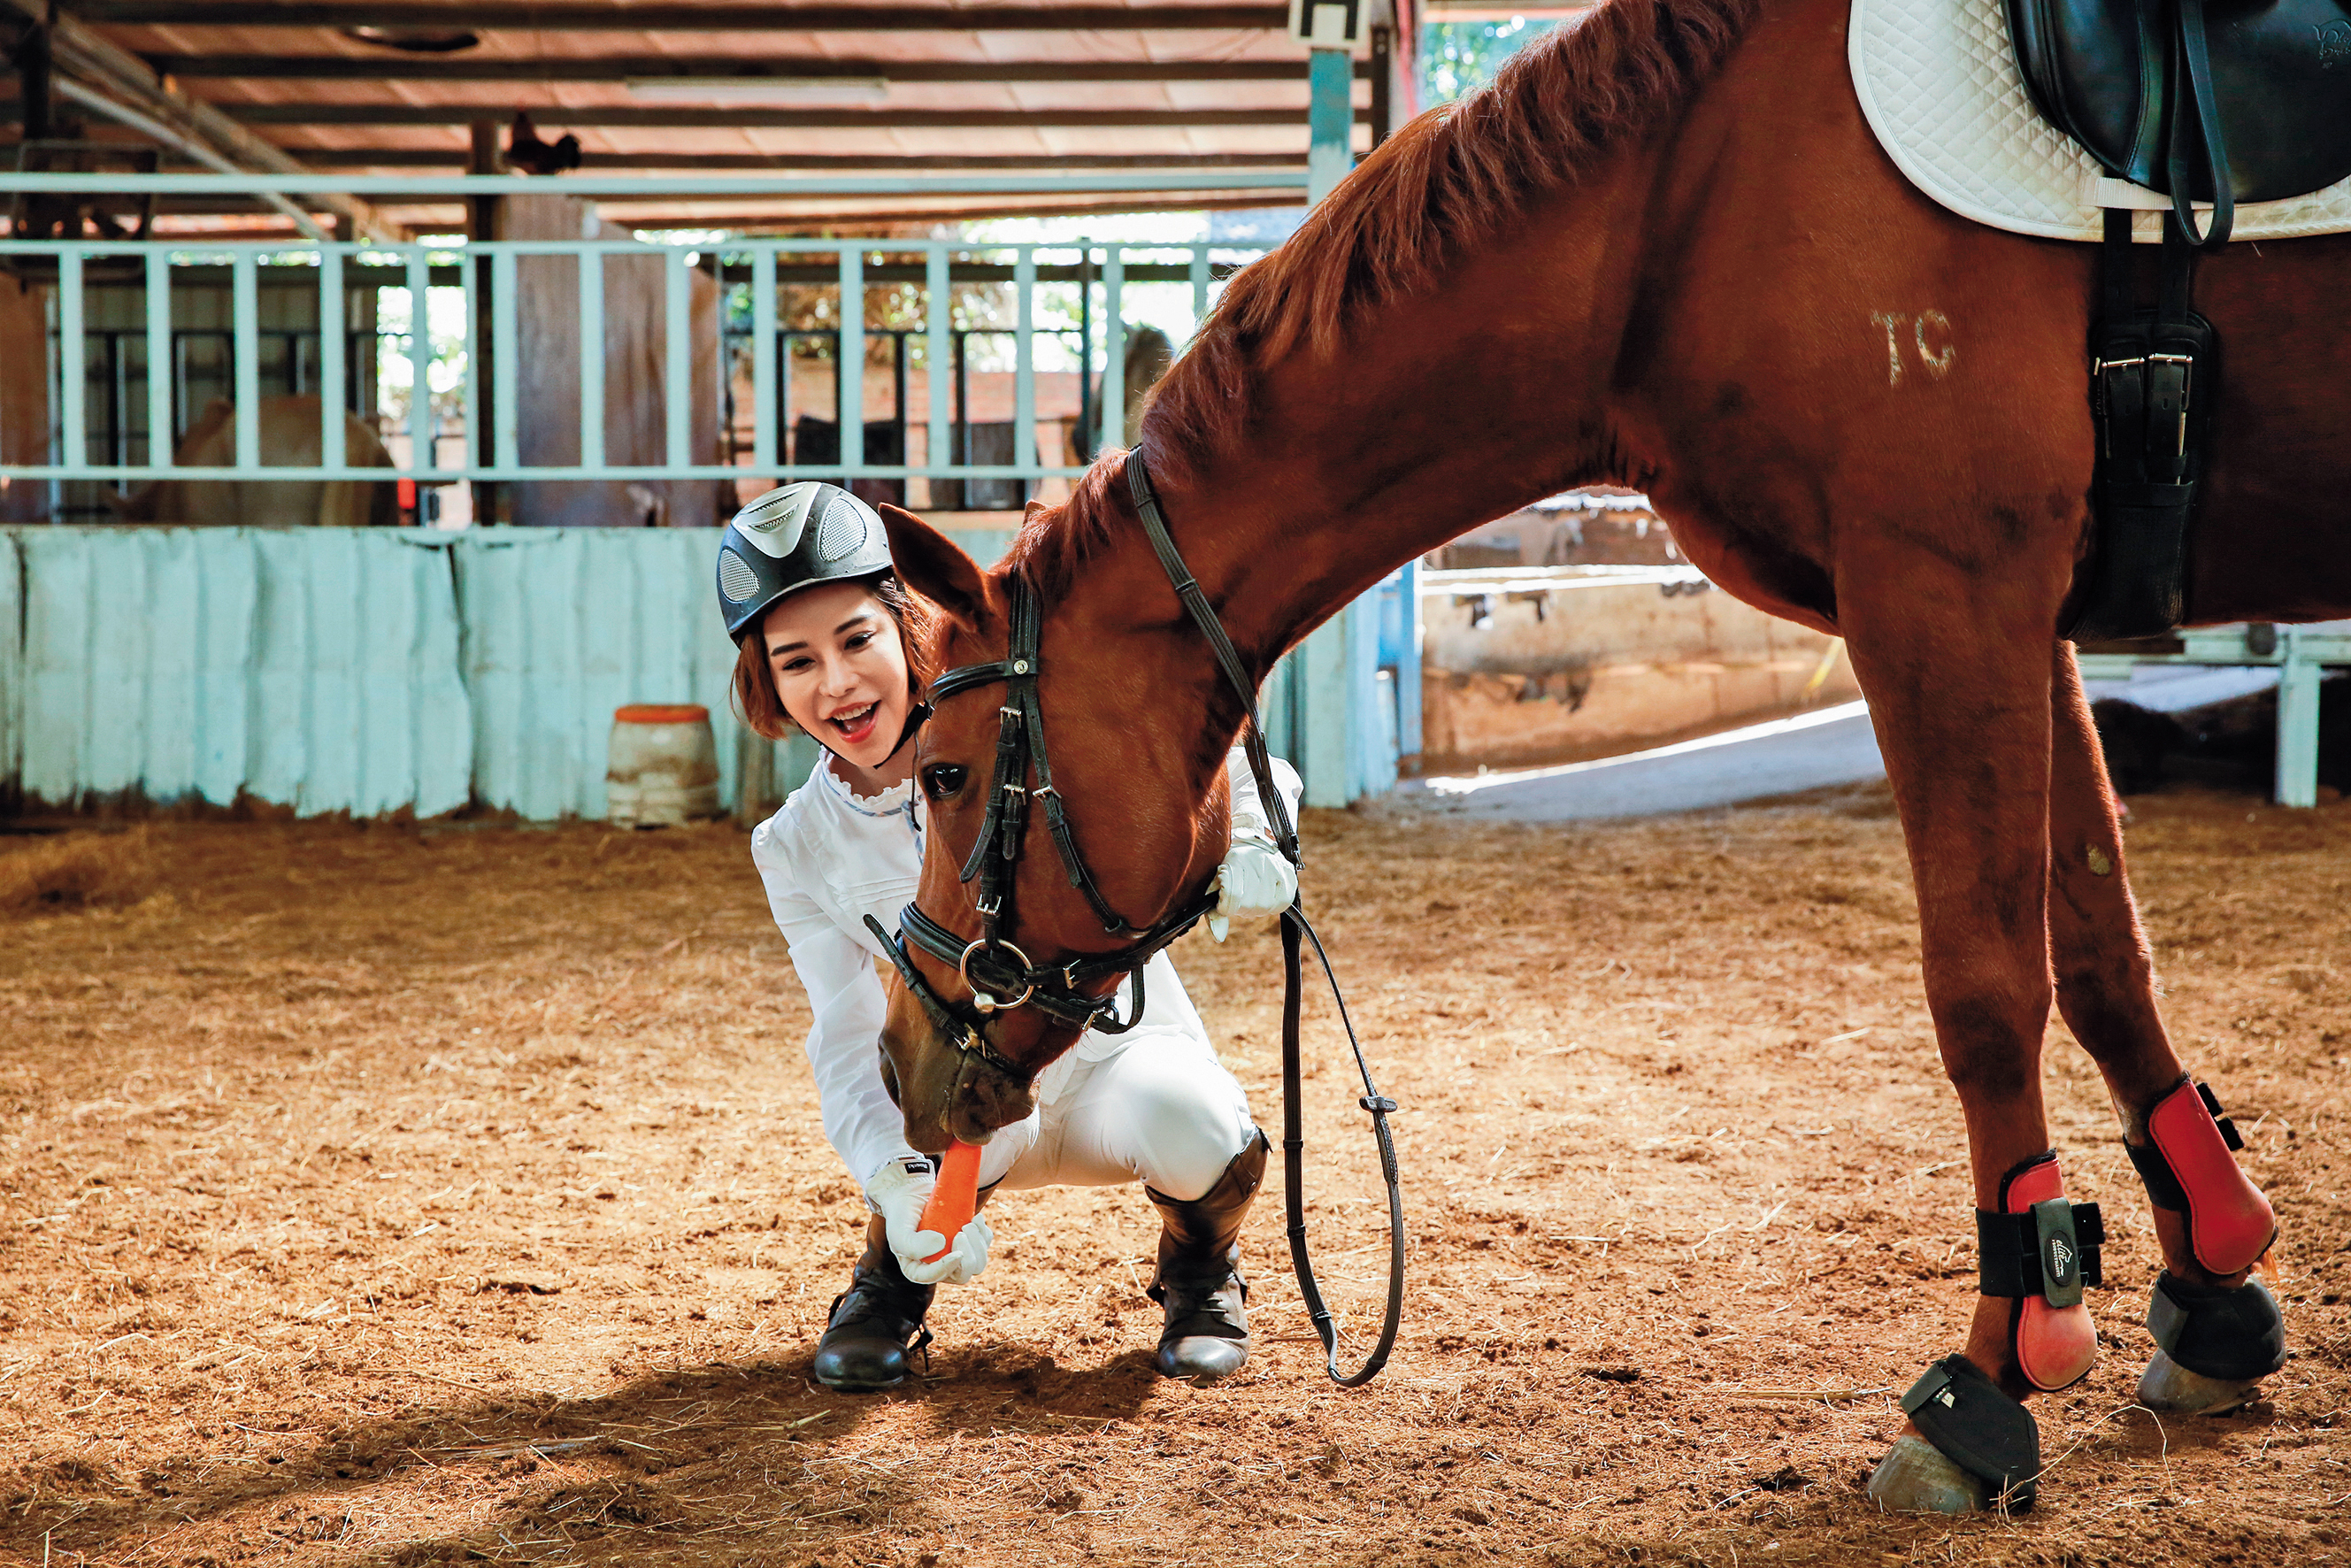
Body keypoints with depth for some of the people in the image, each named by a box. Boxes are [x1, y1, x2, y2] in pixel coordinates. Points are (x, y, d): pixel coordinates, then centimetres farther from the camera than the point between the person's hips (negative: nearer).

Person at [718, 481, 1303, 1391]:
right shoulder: (799, 848, -9)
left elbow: (1238, 770, -14)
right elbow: (851, 1042, -15)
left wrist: (1246, 858, -38)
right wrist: (900, 1179, -36)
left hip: (1121, 1057, -1)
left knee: (1188, 1123, -35)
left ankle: (1202, 1272, 2)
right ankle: (893, 1282, -2)